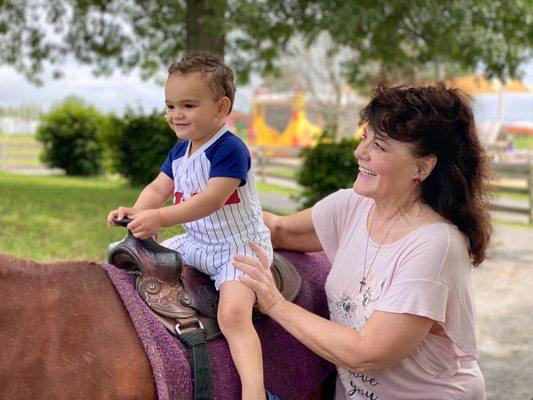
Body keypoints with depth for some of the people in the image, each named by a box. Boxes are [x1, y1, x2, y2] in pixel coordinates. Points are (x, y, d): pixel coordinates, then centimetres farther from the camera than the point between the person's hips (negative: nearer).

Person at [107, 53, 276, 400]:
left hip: (239, 245, -9)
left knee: (233, 313, -27)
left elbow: (211, 200, -28)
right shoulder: (180, 151, 9)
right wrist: (136, 211, -12)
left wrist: (160, 218, -31)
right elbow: (158, 189, 9)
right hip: (196, 242, 9)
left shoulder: (230, 149, -19)